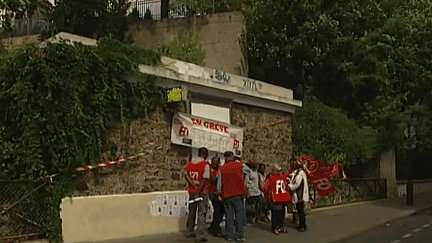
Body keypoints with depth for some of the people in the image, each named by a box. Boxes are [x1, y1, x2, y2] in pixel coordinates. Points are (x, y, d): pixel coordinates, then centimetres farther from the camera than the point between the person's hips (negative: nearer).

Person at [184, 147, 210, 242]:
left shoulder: (189, 163, 5)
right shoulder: (206, 165, -11)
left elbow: (186, 176, -4)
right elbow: (204, 180, -17)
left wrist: (194, 186, -10)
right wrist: (199, 192, -14)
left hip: (192, 192, 6)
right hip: (202, 192, -6)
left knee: (191, 212, 19)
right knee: (202, 214, -1)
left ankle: (189, 232, 32)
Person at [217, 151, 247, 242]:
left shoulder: (222, 168, 4)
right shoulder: (239, 165, 1)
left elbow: (220, 183, 7)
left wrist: (220, 193, 21)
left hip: (226, 195, 2)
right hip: (238, 193, -2)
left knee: (229, 216, 8)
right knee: (240, 215, 1)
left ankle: (229, 235, 8)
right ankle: (239, 235, -1)